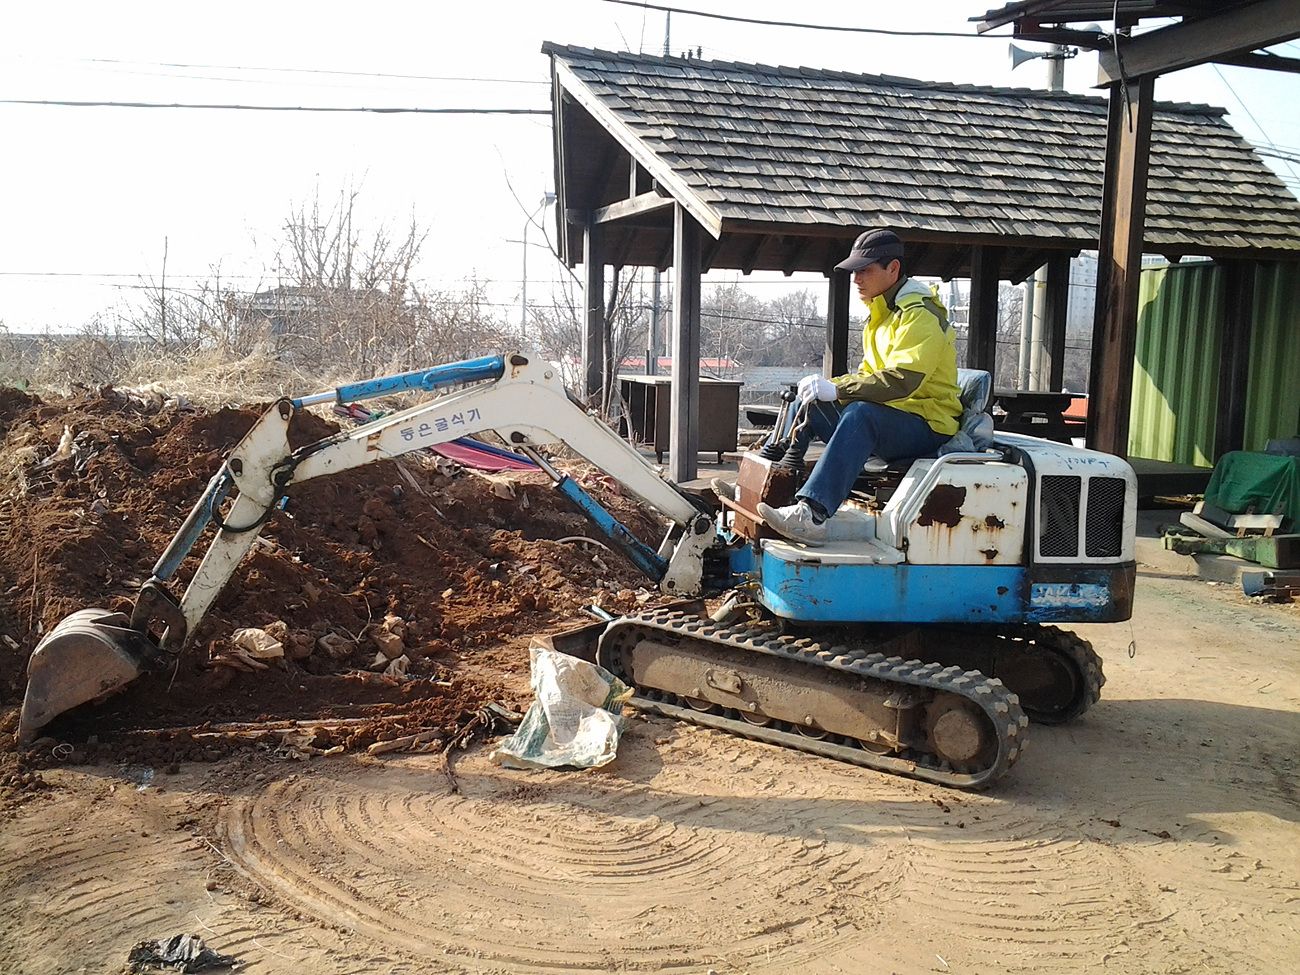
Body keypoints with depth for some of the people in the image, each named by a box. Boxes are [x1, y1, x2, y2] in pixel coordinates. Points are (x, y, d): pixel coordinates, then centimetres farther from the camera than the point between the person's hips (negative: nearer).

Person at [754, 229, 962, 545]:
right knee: (806, 402, 4)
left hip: (926, 427, -10)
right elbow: (869, 375, 17)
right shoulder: (881, 314, 17)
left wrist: (836, 389, -28)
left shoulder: (920, 316, -14)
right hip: (886, 419, 10)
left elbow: (902, 380, -29)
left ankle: (812, 513, -51)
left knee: (861, 414, -38)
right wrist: (826, 387, -2)